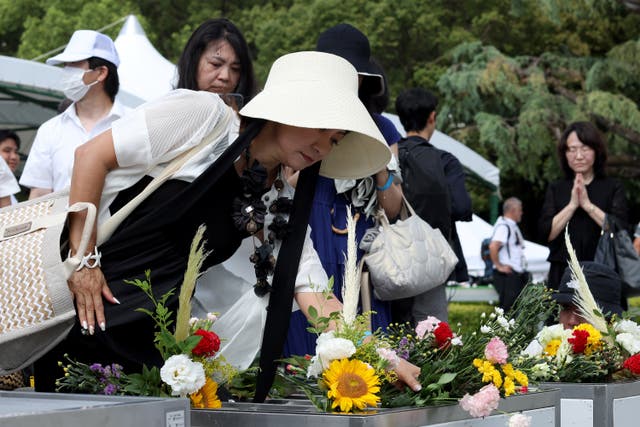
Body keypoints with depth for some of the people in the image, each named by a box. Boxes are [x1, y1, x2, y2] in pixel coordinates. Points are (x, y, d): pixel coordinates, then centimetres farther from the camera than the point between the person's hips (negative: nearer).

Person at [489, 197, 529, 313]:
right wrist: (498, 266, -21)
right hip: (507, 274, -10)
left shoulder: (512, 226, 17)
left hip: (517, 274, 10)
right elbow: (493, 246, -27)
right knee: (507, 308, -10)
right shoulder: (503, 226, -14)